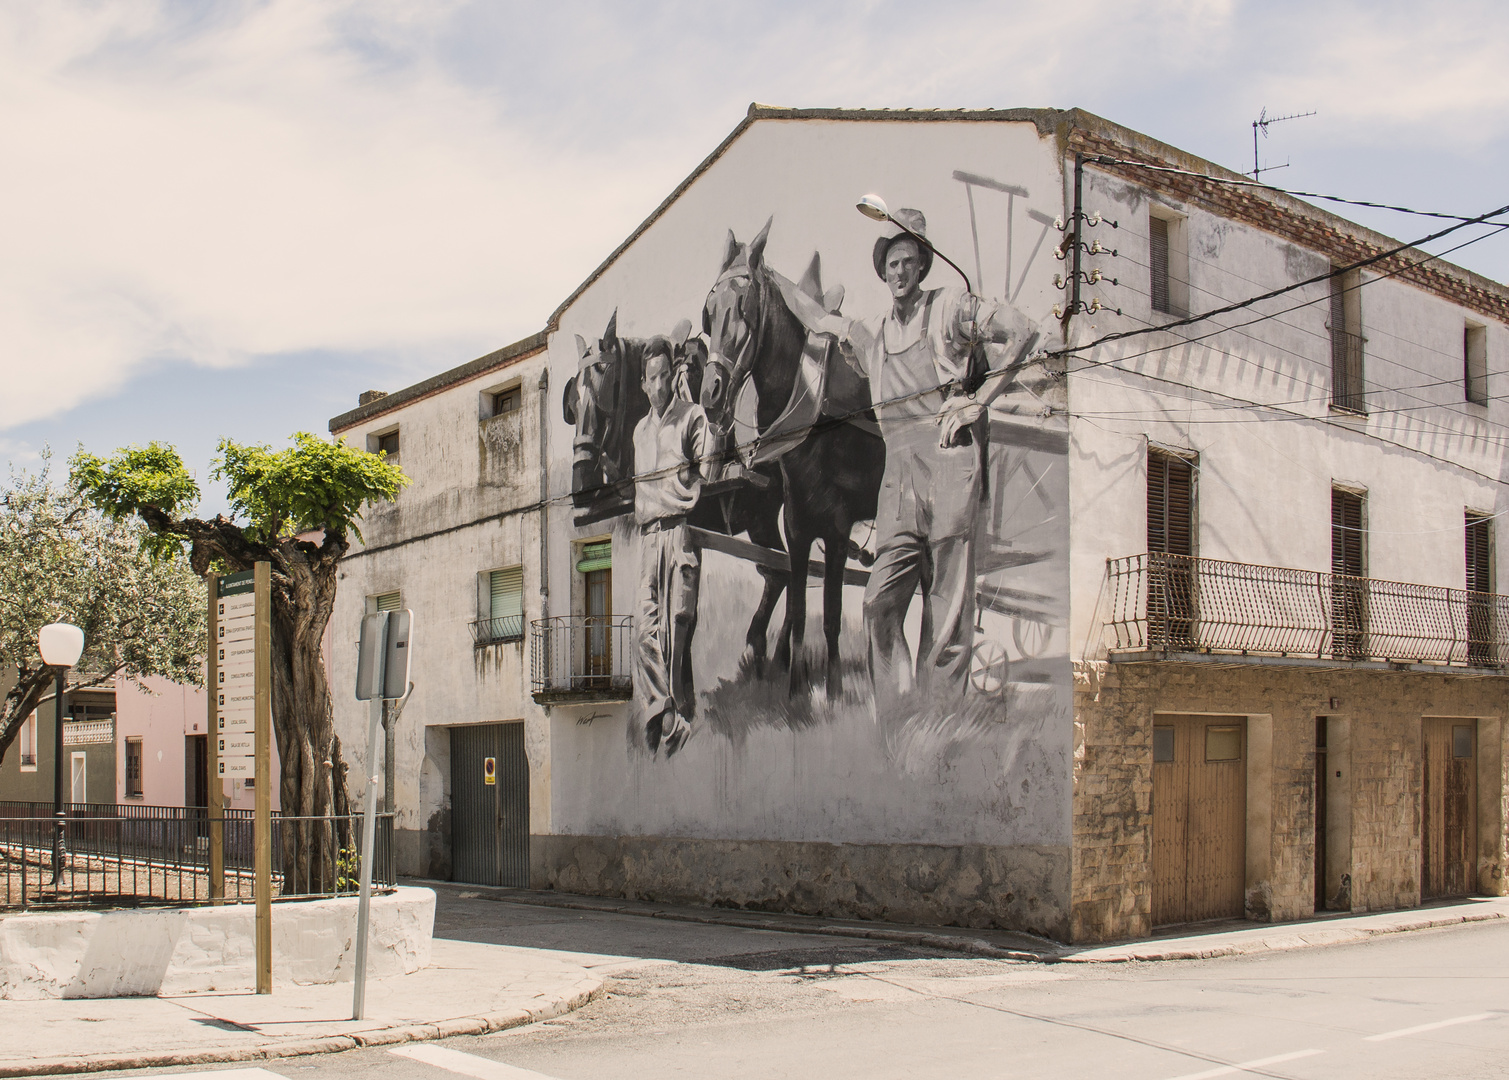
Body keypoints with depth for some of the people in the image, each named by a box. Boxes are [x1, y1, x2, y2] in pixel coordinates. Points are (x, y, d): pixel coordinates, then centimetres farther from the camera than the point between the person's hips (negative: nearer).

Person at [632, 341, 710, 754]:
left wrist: (691, 502, -12)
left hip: (681, 528, -5)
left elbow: (706, 472, 0)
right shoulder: (640, 430, 24)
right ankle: (657, 709, -5)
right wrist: (640, 515, 16)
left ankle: (681, 713, -7)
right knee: (647, 626, -5)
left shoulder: (692, 416, 6)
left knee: (679, 619, -10)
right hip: (648, 534, 5)